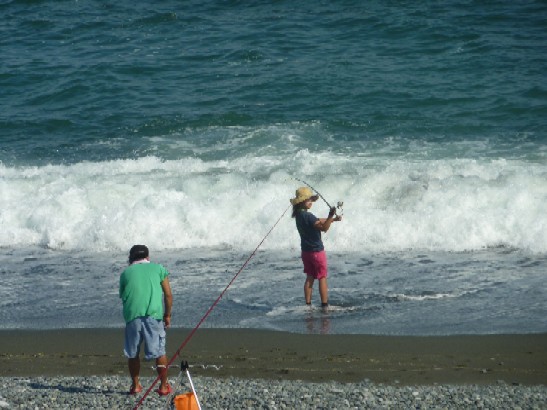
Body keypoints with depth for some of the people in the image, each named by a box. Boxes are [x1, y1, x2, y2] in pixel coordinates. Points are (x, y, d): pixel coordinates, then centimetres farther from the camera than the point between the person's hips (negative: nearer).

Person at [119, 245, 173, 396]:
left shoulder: (126, 273, 17)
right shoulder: (158, 268, 14)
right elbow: (168, 295, 10)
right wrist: (167, 315, 19)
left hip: (132, 315, 1)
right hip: (153, 315, -1)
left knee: (132, 353, 14)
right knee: (159, 352, 6)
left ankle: (135, 386, 19)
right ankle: (164, 386, 9)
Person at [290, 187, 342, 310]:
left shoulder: (299, 215, 6)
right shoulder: (307, 216, -22)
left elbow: (319, 221, 14)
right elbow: (323, 228, -29)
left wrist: (333, 219, 9)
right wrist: (331, 216, -39)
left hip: (306, 251, 8)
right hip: (316, 251, -8)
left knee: (309, 278, 13)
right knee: (322, 278, 1)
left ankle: (308, 304, 13)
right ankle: (325, 305, 2)